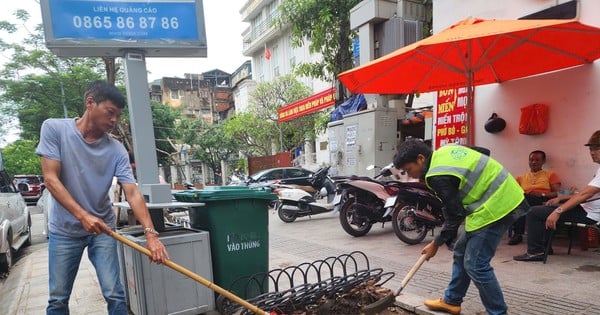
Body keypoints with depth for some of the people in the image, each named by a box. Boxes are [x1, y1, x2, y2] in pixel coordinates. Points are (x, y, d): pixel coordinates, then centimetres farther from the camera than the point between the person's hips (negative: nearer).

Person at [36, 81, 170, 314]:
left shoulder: (117, 150, -10)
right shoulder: (54, 129, -10)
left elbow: (132, 193, -15)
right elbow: (51, 179, -14)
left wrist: (150, 233, -27)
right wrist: (82, 216, -24)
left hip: (103, 228, 1)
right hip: (64, 230, 0)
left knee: (115, 295, -2)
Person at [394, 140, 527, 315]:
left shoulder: (438, 176, -21)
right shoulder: (445, 150, 7)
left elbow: (454, 215, -16)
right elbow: (484, 152, 19)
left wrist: (436, 244, -2)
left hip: (496, 206, -11)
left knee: (475, 265, -7)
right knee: (461, 252, 16)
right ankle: (451, 301, 28)